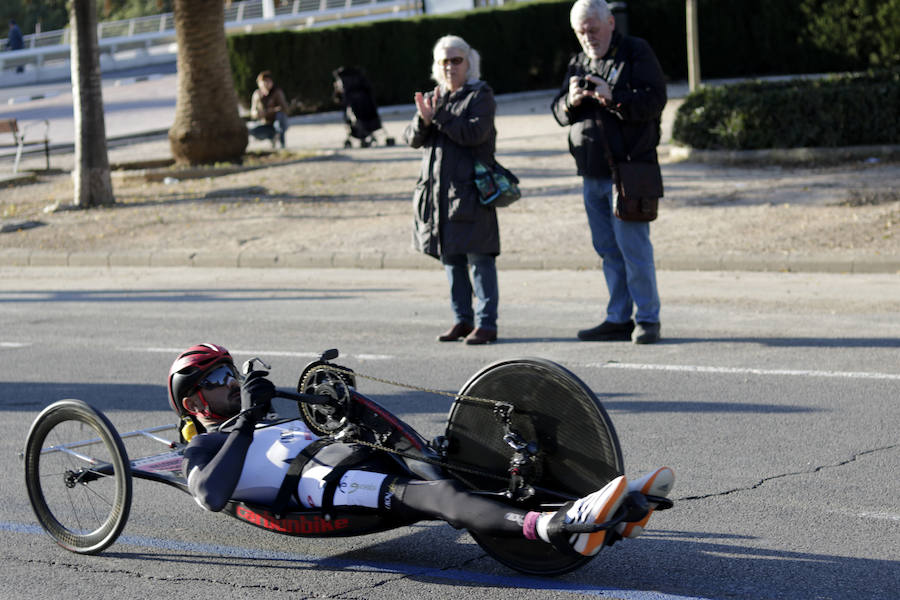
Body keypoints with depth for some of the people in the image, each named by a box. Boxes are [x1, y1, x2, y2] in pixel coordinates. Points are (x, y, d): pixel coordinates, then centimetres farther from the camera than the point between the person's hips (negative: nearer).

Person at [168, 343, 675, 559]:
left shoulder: (284, 427, 40)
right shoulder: (206, 450, 16)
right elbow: (212, 495, -8)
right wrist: (247, 419, -8)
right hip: (318, 482, -9)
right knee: (437, 496, -35)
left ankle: (613, 516, -30)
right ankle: (556, 527, -62)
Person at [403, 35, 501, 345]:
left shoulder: (480, 96, -1)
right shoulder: (433, 98, 17)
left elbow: (475, 132, -16)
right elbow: (412, 138, 9)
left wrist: (440, 115, -15)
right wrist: (423, 120, -12)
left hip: (470, 189, -6)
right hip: (437, 190, 7)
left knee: (479, 258, -8)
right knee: (451, 259, 10)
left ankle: (486, 324, -7)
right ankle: (462, 320, 18)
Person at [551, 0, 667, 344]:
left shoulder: (636, 54, -2)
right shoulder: (578, 63, 18)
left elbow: (654, 100, -12)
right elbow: (559, 113, 16)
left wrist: (613, 98, -25)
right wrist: (571, 101, -7)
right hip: (592, 173, 7)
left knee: (633, 245, -9)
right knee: (607, 248, 9)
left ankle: (647, 318, -3)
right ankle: (619, 319, 15)